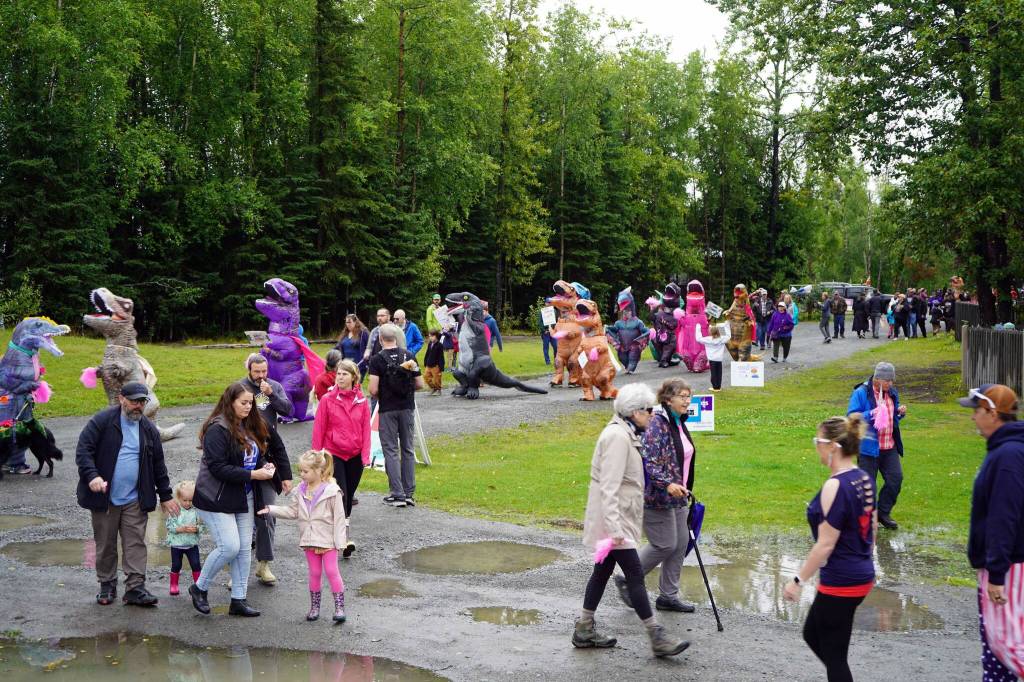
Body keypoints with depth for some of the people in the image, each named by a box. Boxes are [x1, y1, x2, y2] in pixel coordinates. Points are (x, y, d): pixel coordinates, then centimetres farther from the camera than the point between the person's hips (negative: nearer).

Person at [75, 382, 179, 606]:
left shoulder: (149, 429, 8)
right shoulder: (102, 421, -5)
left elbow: (158, 464, 14)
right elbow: (83, 450, -9)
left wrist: (165, 495, 14)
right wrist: (92, 476, -24)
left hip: (135, 501, 3)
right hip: (104, 498, -2)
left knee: (135, 543, -2)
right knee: (105, 544, 8)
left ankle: (135, 588, 1)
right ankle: (107, 585, 21)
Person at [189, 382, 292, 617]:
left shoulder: (251, 426, 7)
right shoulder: (217, 429, -16)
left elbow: (276, 445, 20)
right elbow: (217, 467, -23)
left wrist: (265, 466, -3)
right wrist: (253, 475, -23)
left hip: (244, 498, 8)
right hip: (217, 499, -8)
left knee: (244, 549, 7)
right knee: (229, 547, -12)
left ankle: (238, 600, 15)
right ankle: (199, 588, 10)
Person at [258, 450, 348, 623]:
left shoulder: (332, 491, -15)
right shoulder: (301, 490, 4)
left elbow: (339, 518, -13)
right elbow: (292, 511, 11)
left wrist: (339, 542, -14)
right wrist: (271, 510, 2)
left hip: (328, 541, -5)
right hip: (309, 540, 5)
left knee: (332, 571, -6)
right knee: (314, 573, 12)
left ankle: (339, 607, 1)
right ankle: (314, 607, 21)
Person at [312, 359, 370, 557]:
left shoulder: (362, 401, 2)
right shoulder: (327, 400, -5)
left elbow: (366, 429, 4)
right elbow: (319, 429, -2)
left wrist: (365, 455, -2)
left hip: (355, 456, 3)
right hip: (334, 454, -3)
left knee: (349, 496, 12)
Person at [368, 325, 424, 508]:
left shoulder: (377, 359, -9)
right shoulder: (409, 356, 1)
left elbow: (373, 390, -15)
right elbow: (419, 384, 3)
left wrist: (377, 396, 7)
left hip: (388, 409, -3)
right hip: (407, 408, 3)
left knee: (391, 451, 3)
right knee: (408, 450, 11)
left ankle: (397, 494, 0)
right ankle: (409, 493, 12)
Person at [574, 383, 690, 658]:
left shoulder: (625, 433, 13)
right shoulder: (618, 437, -19)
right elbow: (609, 486, -25)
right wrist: (614, 527, -29)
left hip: (619, 518, 11)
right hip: (614, 519, -11)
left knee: (603, 570, 15)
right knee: (635, 575, -7)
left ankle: (584, 630, 23)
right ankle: (657, 637, -3)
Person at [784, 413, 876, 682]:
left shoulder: (835, 486, -22)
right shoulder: (864, 479, 4)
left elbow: (826, 544, -21)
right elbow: (871, 529, 14)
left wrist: (799, 580, -14)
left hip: (839, 583, -9)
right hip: (862, 576, 9)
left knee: (833, 655, 5)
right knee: (812, 634, 23)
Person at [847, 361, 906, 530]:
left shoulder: (892, 393, 10)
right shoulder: (861, 393, -12)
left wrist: (900, 413, 1)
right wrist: (870, 414, -28)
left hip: (889, 447, 6)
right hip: (868, 446, -6)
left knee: (896, 478, 3)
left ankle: (883, 513, 20)